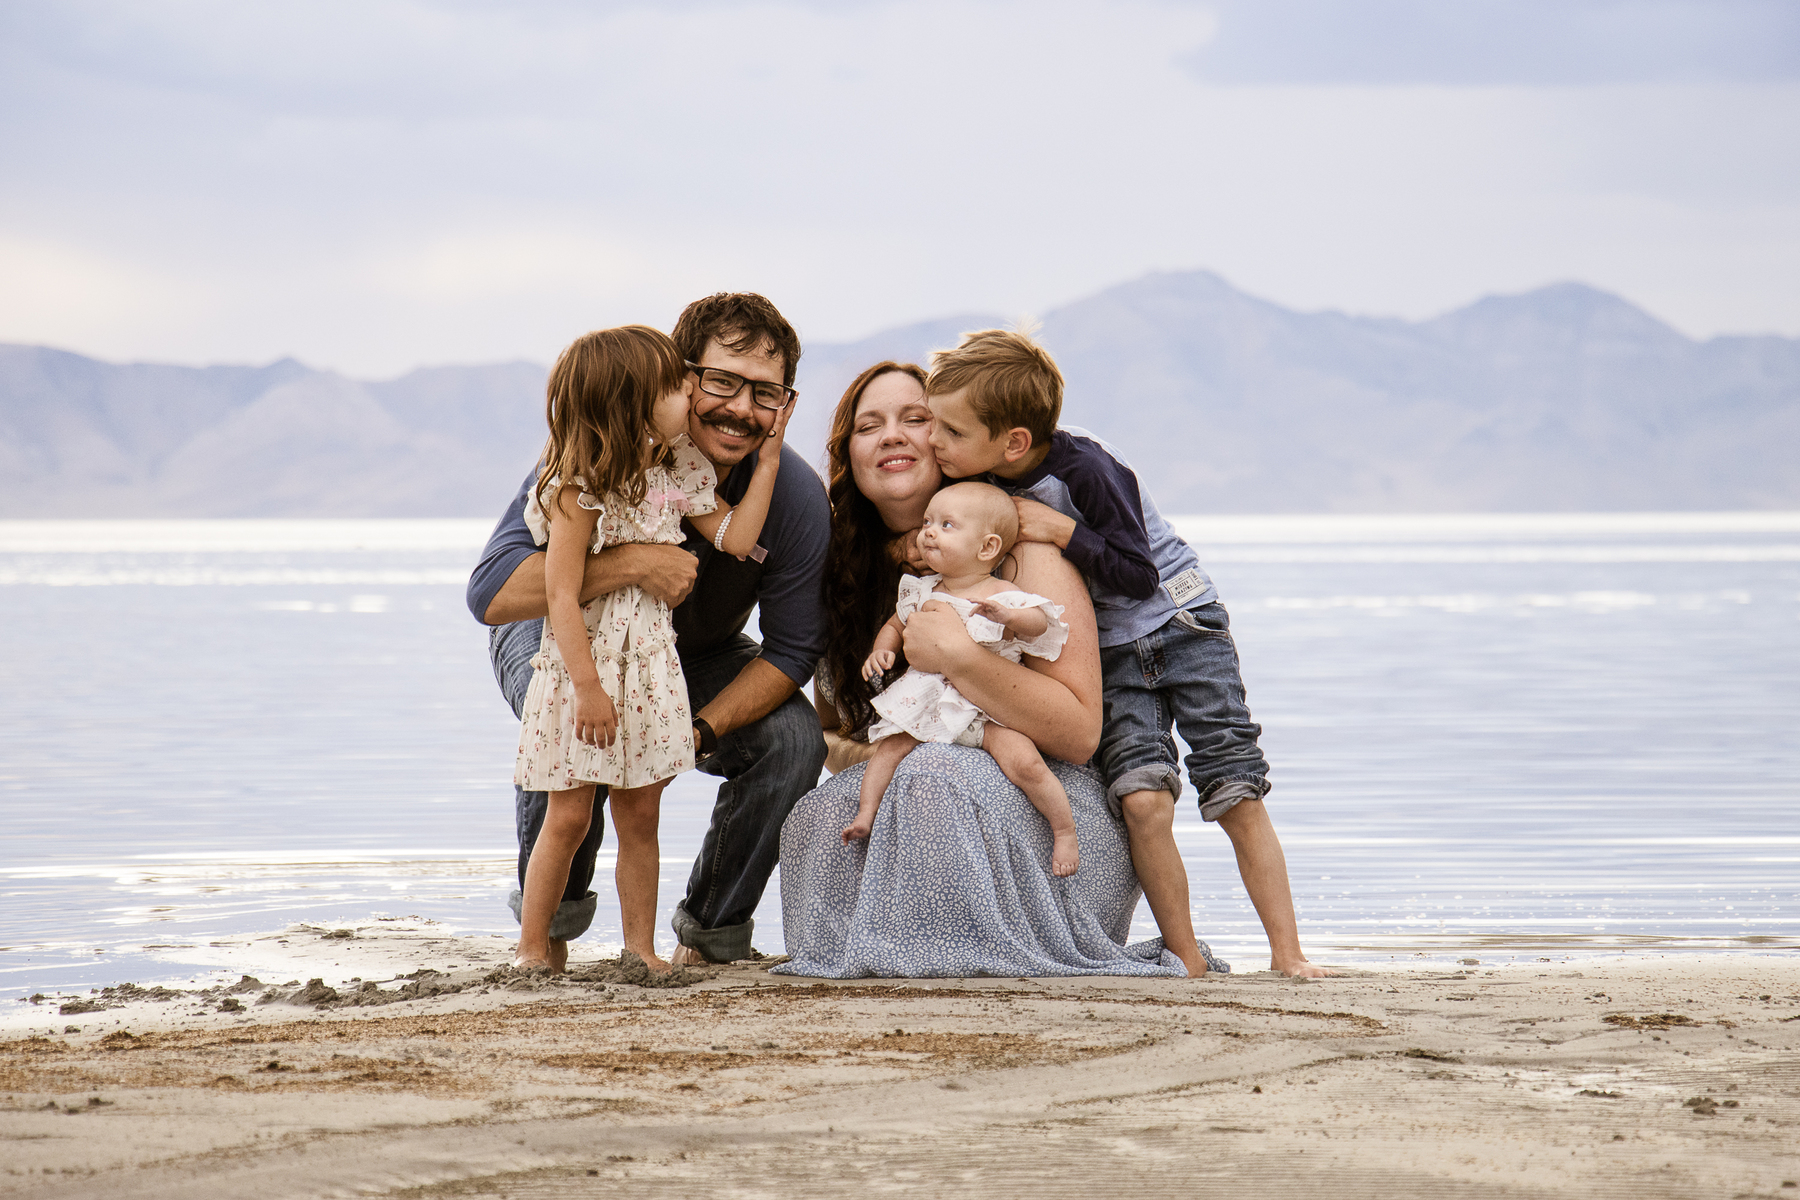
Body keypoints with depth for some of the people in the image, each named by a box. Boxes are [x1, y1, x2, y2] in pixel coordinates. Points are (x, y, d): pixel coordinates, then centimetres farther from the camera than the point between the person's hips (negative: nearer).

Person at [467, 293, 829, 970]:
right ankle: (550, 915, -10)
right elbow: (491, 593, -43)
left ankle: (711, 930, 0)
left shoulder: (796, 497, -24)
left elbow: (791, 650, -15)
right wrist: (633, 564, -53)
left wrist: (700, 730, -32)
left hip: (695, 658, 3)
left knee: (792, 739, -22)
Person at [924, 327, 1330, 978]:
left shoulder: (1084, 467, -24)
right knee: (1141, 796, -17)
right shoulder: (984, 479, -6)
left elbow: (1139, 576, -22)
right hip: (1109, 655, 4)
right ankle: (1185, 958, -10)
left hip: (1182, 624, -4)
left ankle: (1288, 954, -3)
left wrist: (1062, 531, -29)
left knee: (1236, 791, -8)